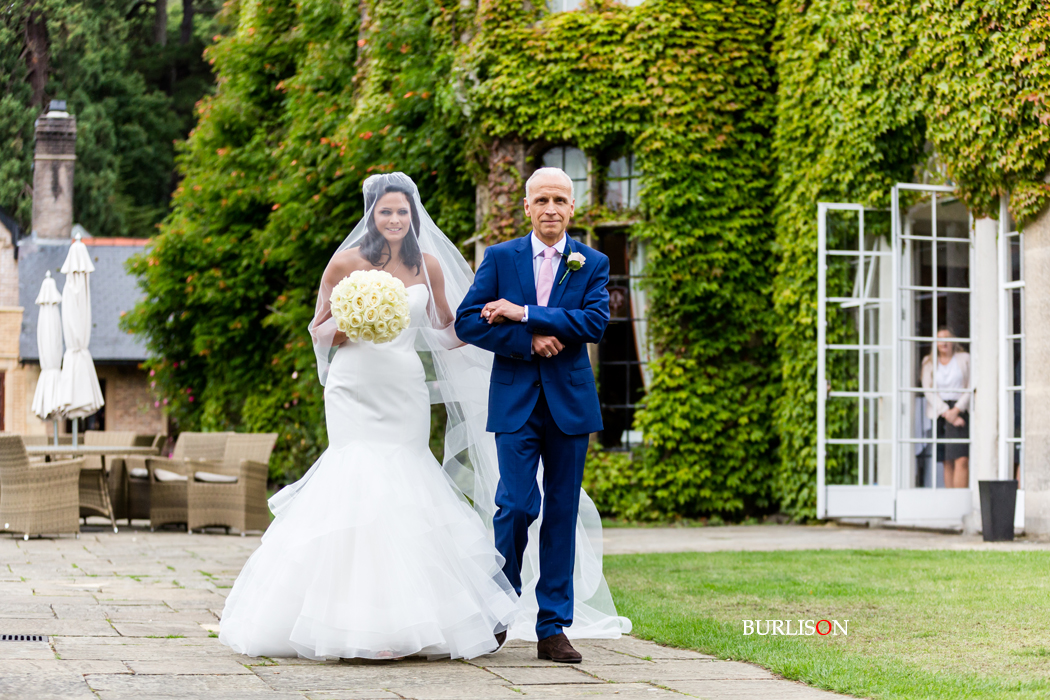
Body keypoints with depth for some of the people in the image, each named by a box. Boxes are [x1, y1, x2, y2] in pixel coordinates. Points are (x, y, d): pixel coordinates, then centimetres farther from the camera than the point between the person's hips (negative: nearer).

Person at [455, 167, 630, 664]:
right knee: (518, 505, -11)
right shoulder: (500, 258, 5)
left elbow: (595, 322, -9)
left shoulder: (593, 264, 7)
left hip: (569, 401, 2)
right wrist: (527, 341, -13)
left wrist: (523, 313, -15)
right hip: (516, 401, -2)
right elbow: (467, 322, -1)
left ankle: (553, 628, 9)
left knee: (562, 514, 3)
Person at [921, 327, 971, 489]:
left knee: (962, 460, -16)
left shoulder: (964, 359, 9)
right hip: (938, 412, 2)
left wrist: (956, 411, -10)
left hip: (960, 410, -2)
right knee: (947, 462, -2)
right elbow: (928, 390, 2)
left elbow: (970, 388, 2)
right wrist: (946, 413, -10)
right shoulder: (929, 362, 12)